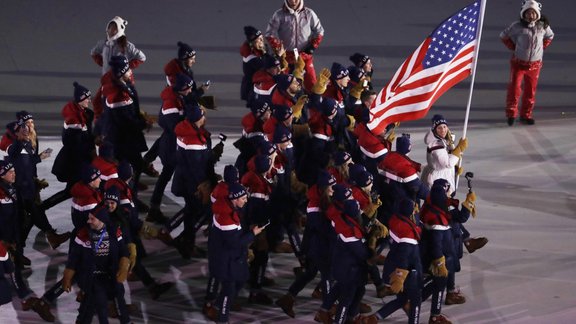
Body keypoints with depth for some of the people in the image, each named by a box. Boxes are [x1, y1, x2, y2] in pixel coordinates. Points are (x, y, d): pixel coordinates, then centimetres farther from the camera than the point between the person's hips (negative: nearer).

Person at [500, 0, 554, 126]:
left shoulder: (543, 26, -1)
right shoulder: (517, 26, -9)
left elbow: (549, 37, 20)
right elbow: (504, 36, 5)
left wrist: (541, 48, 9)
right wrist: (514, 48, -1)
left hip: (534, 64, 3)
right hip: (518, 63, -3)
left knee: (530, 91, 7)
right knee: (514, 88, -10)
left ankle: (526, 115, 20)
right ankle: (511, 114, 3)